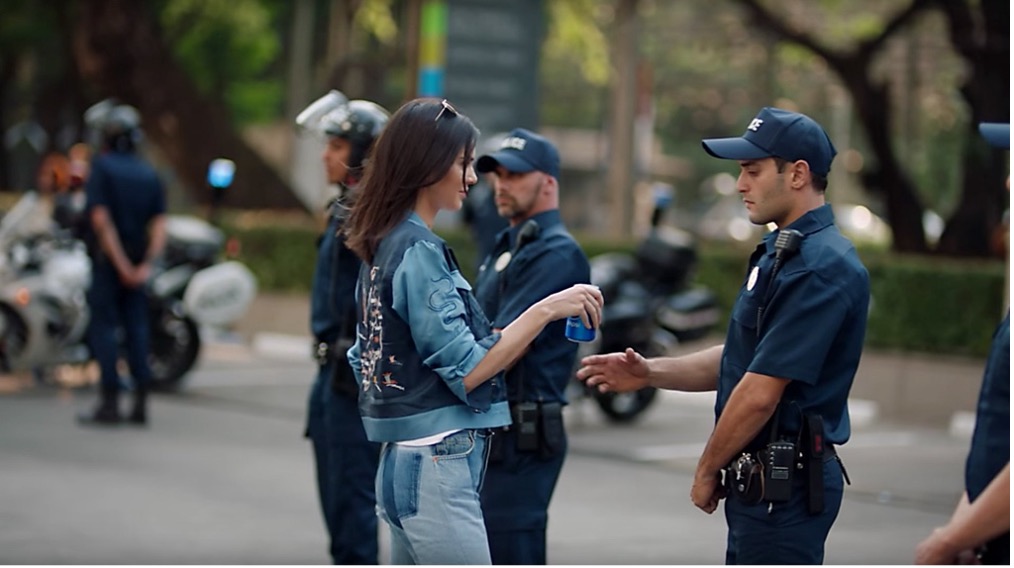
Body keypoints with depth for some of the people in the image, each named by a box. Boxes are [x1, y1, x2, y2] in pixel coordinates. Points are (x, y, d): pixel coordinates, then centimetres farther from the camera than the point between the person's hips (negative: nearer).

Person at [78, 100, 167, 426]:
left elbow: (101, 219, -16)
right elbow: (159, 225, 1)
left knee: (103, 328, -1)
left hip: (108, 260, -5)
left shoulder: (101, 167, -7)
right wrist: (146, 264, -5)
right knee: (136, 329, 7)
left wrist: (121, 264, -15)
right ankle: (140, 402, 5)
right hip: (138, 261, 5)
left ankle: (109, 401, -5)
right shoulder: (149, 173, 10)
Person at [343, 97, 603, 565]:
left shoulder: (385, 246, 14)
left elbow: (363, 358, 19)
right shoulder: (419, 251, -14)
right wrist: (546, 310, -17)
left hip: (401, 461, 10)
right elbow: (465, 370, -18)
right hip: (436, 466, -10)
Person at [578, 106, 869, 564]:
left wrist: (708, 470, -9)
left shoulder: (819, 266, -20)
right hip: (762, 478, 11)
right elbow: (742, 359, 19)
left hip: (785, 484, -11)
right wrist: (651, 372, 7)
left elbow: (760, 392, -21)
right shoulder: (781, 252, 15)